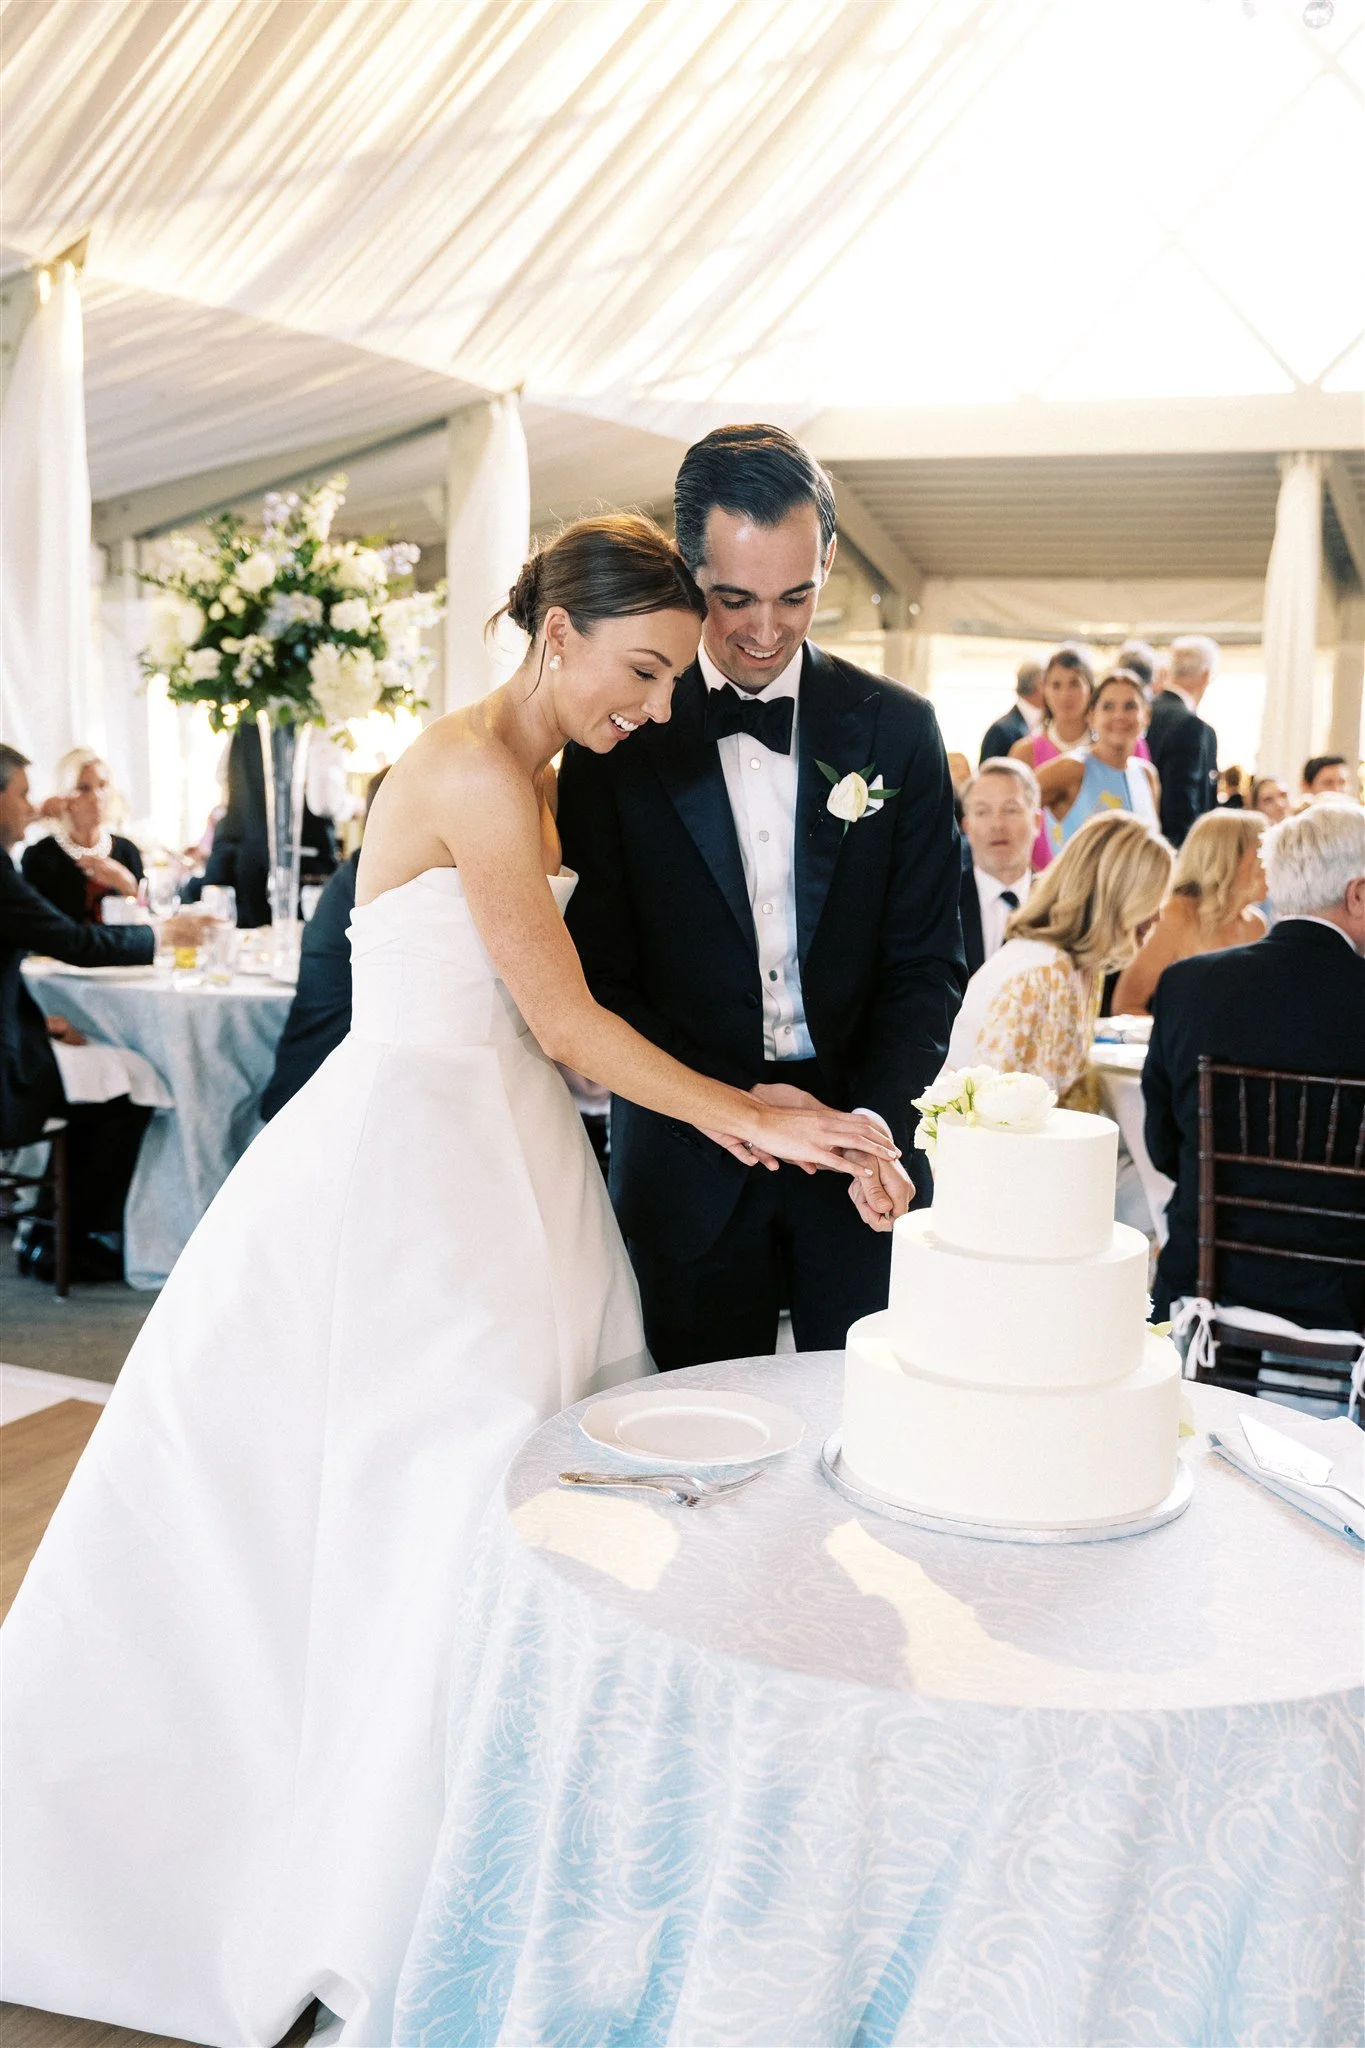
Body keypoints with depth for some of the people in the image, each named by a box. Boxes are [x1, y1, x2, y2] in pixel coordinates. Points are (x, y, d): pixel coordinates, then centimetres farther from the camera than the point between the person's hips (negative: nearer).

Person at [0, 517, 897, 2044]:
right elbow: (566, 1018, -15)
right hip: (410, 1156, -10)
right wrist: (745, 1115, -7)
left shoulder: (533, 774, 14)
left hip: (495, 1156, 10)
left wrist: (719, 1104, 7)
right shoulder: (473, 771, -16)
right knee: (436, 1491, -5)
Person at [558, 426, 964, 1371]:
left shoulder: (897, 730, 1)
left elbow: (926, 965, 1)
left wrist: (879, 1124, -15)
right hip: (689, 1167, -1)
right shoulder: (620, 734, -3)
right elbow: (599, 974, -3)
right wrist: (730, 1102, -17)